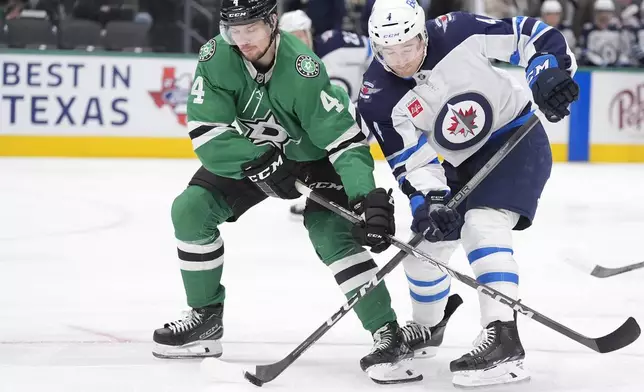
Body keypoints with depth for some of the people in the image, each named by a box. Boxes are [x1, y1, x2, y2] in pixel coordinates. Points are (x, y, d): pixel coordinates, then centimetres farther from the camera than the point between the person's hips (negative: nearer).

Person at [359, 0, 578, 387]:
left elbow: (532, 36, -16)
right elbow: (412, 161, -15)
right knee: (425, 244, 10)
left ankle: (503, 341, -35)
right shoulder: (379, 100, -16)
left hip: (518, 139, -5)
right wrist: (430, 201, -31)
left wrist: (548, 74, -31)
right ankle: (424, 330, 41)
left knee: (482, 225, -28)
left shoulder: (458, 34, -24)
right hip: (462, 165, 5)